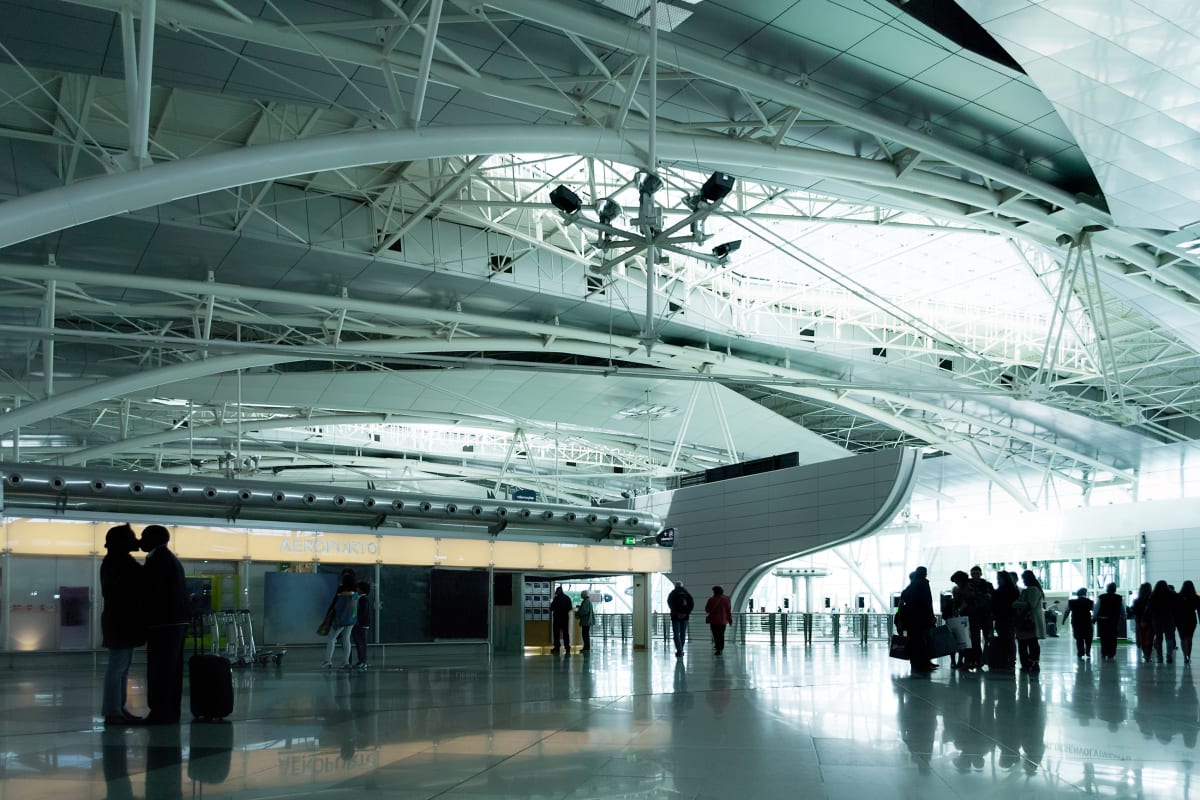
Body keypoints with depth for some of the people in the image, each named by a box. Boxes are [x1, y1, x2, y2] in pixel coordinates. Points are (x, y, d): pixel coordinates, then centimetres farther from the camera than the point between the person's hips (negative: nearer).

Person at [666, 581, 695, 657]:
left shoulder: (672, 593, 2)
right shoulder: (687, 593, 10)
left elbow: (670, 603, -13)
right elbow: (692, 603, -1)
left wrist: (676, 613, -15)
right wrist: (687, 613, -5)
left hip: (675, 617, -3)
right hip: (684, 617, 3)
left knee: (676, 634, -2)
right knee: (683, 634, 14)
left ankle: (679, 651, -14)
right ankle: (680, 650, 19)